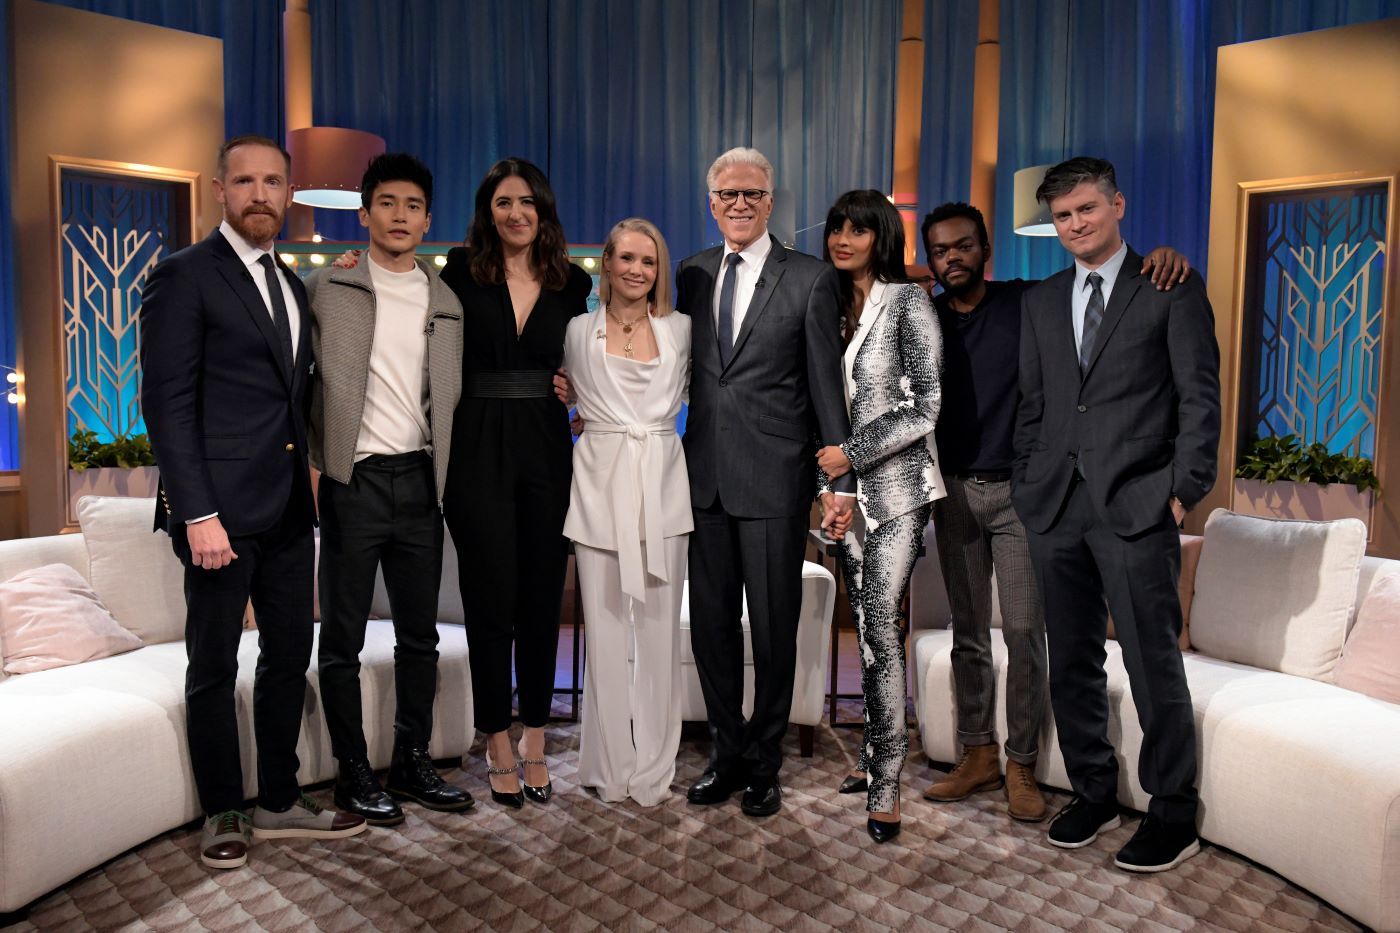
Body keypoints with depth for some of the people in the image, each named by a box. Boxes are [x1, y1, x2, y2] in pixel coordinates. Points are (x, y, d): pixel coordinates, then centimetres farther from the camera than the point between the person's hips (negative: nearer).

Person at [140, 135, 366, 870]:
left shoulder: (292, 284, 16)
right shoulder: (184, 275, -5)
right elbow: (167, 401, -11)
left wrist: (306, 480, 8)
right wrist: (198, 513, -17)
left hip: (289, 507, 7)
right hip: (222, 508, -7)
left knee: (290, 655, 12)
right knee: (214, 666, 7)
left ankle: (279, 801, 26)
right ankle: (222, 814, 22)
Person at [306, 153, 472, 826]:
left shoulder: (446, 302, 11)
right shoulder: (325, 289, 1)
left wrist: (443, 472, 6)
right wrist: (315, 461, -5)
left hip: (419, 481, 4)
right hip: (353, 481, -3)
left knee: (420, 634, 11)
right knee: (342, 637, 4)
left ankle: (412, 763, 25)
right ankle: (353, 775, 18)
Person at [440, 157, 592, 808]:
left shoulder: (570, 285, 9)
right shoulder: (461, 274, 2)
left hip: (546, 453, 3)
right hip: (478, 451, -2)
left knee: (542, 598, 7)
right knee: (491, 599, 3)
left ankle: (534, 742, 22)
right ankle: (499, 747, 19)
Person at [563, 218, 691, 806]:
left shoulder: (680, 329, 9)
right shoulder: (579, 332, 7)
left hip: (662, 486, 1)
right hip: (601, 485, -1)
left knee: (659, 627, 4)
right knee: (605, 627, 3)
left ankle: (653, 769, 17)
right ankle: (610, 767, 18)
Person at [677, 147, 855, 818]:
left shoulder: (810, 279, -2)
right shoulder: (692, 274, 11)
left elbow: (827, 385, -3)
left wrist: (841, 479, -7)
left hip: (774, 478, -4)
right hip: (705, 476, 4)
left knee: (774, 626, 6)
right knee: (711, 621, 10)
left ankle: (763, 762, 24)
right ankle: (728, 751, 29)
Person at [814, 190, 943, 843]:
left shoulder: (907, 302, -6)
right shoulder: (832, 304, 13)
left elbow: (926, 406, -12)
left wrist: (853, 453, -15)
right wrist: (830, 465, 9)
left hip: (895, 483, -6)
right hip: (848, 486, 6)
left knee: (880, 627, -9)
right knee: (867, 626, 11)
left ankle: (885, 785, 0)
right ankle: (874, 756, 22)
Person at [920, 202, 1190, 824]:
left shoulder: (1029, 303, -4)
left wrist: (1163, 256, -20)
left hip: (1018, 491, -2)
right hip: (954, 492, 3)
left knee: (1024, 632, 0)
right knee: (967, 632, 10)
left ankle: (1021, 766, 14)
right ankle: (978, 756, 23)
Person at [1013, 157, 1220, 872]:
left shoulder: (1173, 289, 3)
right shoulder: (1041, 301, 16)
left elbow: (1199, 396, 0)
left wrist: (1185, 489, -8)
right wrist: (1025, 488, 9)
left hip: (1136, 505, -4)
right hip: (1055, 507, 5)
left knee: (1153, 662, 0)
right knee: (1071, 662, 11)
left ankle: (1174, 814, 15)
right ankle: (1093, 793, 26)